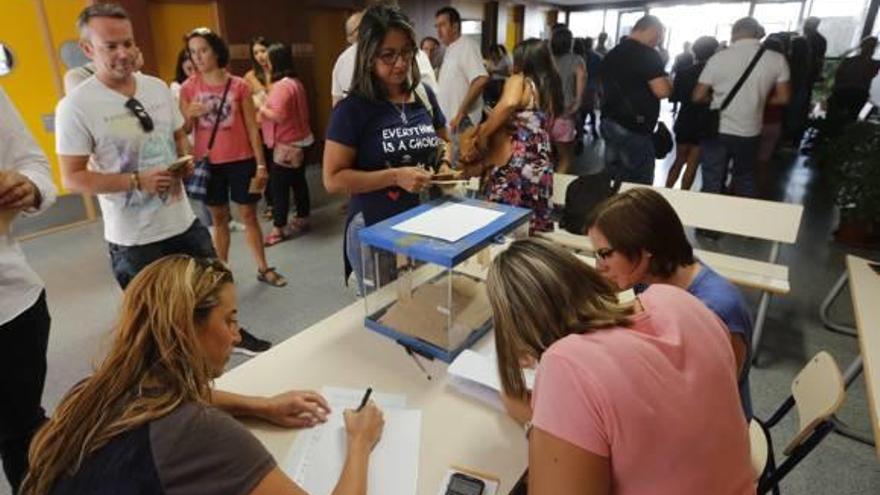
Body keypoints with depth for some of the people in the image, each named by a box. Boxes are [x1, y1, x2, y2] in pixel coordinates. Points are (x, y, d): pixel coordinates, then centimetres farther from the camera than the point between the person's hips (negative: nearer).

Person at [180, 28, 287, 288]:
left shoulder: (239, 86, -3)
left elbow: (252, 128, -2)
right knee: (219, 217, 11)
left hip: (241, 161, -1)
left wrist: (261, 164, -6)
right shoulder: (188, 88, 1)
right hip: (208, 163, 1)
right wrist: (190, 116, -17)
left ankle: (264, 268, 18)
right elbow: (183, 131, 4)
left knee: (248, 214, 7)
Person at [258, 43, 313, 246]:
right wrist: (266, 104, 13)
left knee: (279, 186, -4)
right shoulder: (295, 82, 12)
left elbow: (279, 116, -26)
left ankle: (278, 228, 1)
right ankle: (302, 218, 25)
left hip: (286, 144, -10)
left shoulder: (281, 86, -18)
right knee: (298, 181, 15)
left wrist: (260, 107, -10)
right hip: (300, 140, 10)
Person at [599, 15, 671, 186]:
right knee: (639, 185, 0)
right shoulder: (647, 54, -12)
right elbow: (662, 91, -19)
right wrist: (669, 81, 1)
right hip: (635, 128, -8)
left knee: (612, 179, 13)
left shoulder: (611, 53, 15)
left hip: (609, 123, 8)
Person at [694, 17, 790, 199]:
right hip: (750, 132, 2)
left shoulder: (718, 58, -10)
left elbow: (698, 96, -6)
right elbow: (783, 98, 4)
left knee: (712, 184, 7)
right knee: (745, 182, 20)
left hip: (717, 130, -2)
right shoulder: (777, 60, -2)